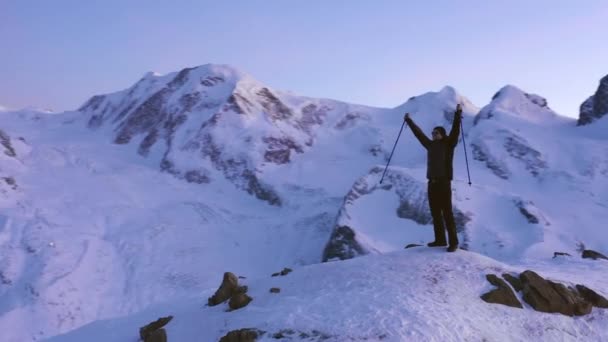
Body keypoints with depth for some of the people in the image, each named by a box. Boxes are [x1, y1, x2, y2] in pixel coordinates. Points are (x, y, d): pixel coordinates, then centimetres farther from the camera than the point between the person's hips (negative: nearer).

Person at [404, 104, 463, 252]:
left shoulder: (448, 144, 1)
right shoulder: (430, 145, 14)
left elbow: (455, 130, -11)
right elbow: (418, 133, 23)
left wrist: (458, 114, -21)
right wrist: (409, 121, 29)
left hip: (444, 183, -6)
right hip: (432, 183, 6)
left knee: (447, 213, -6)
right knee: (435, 213, 10)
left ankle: (453, 242, -1)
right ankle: (440, 239, 20)